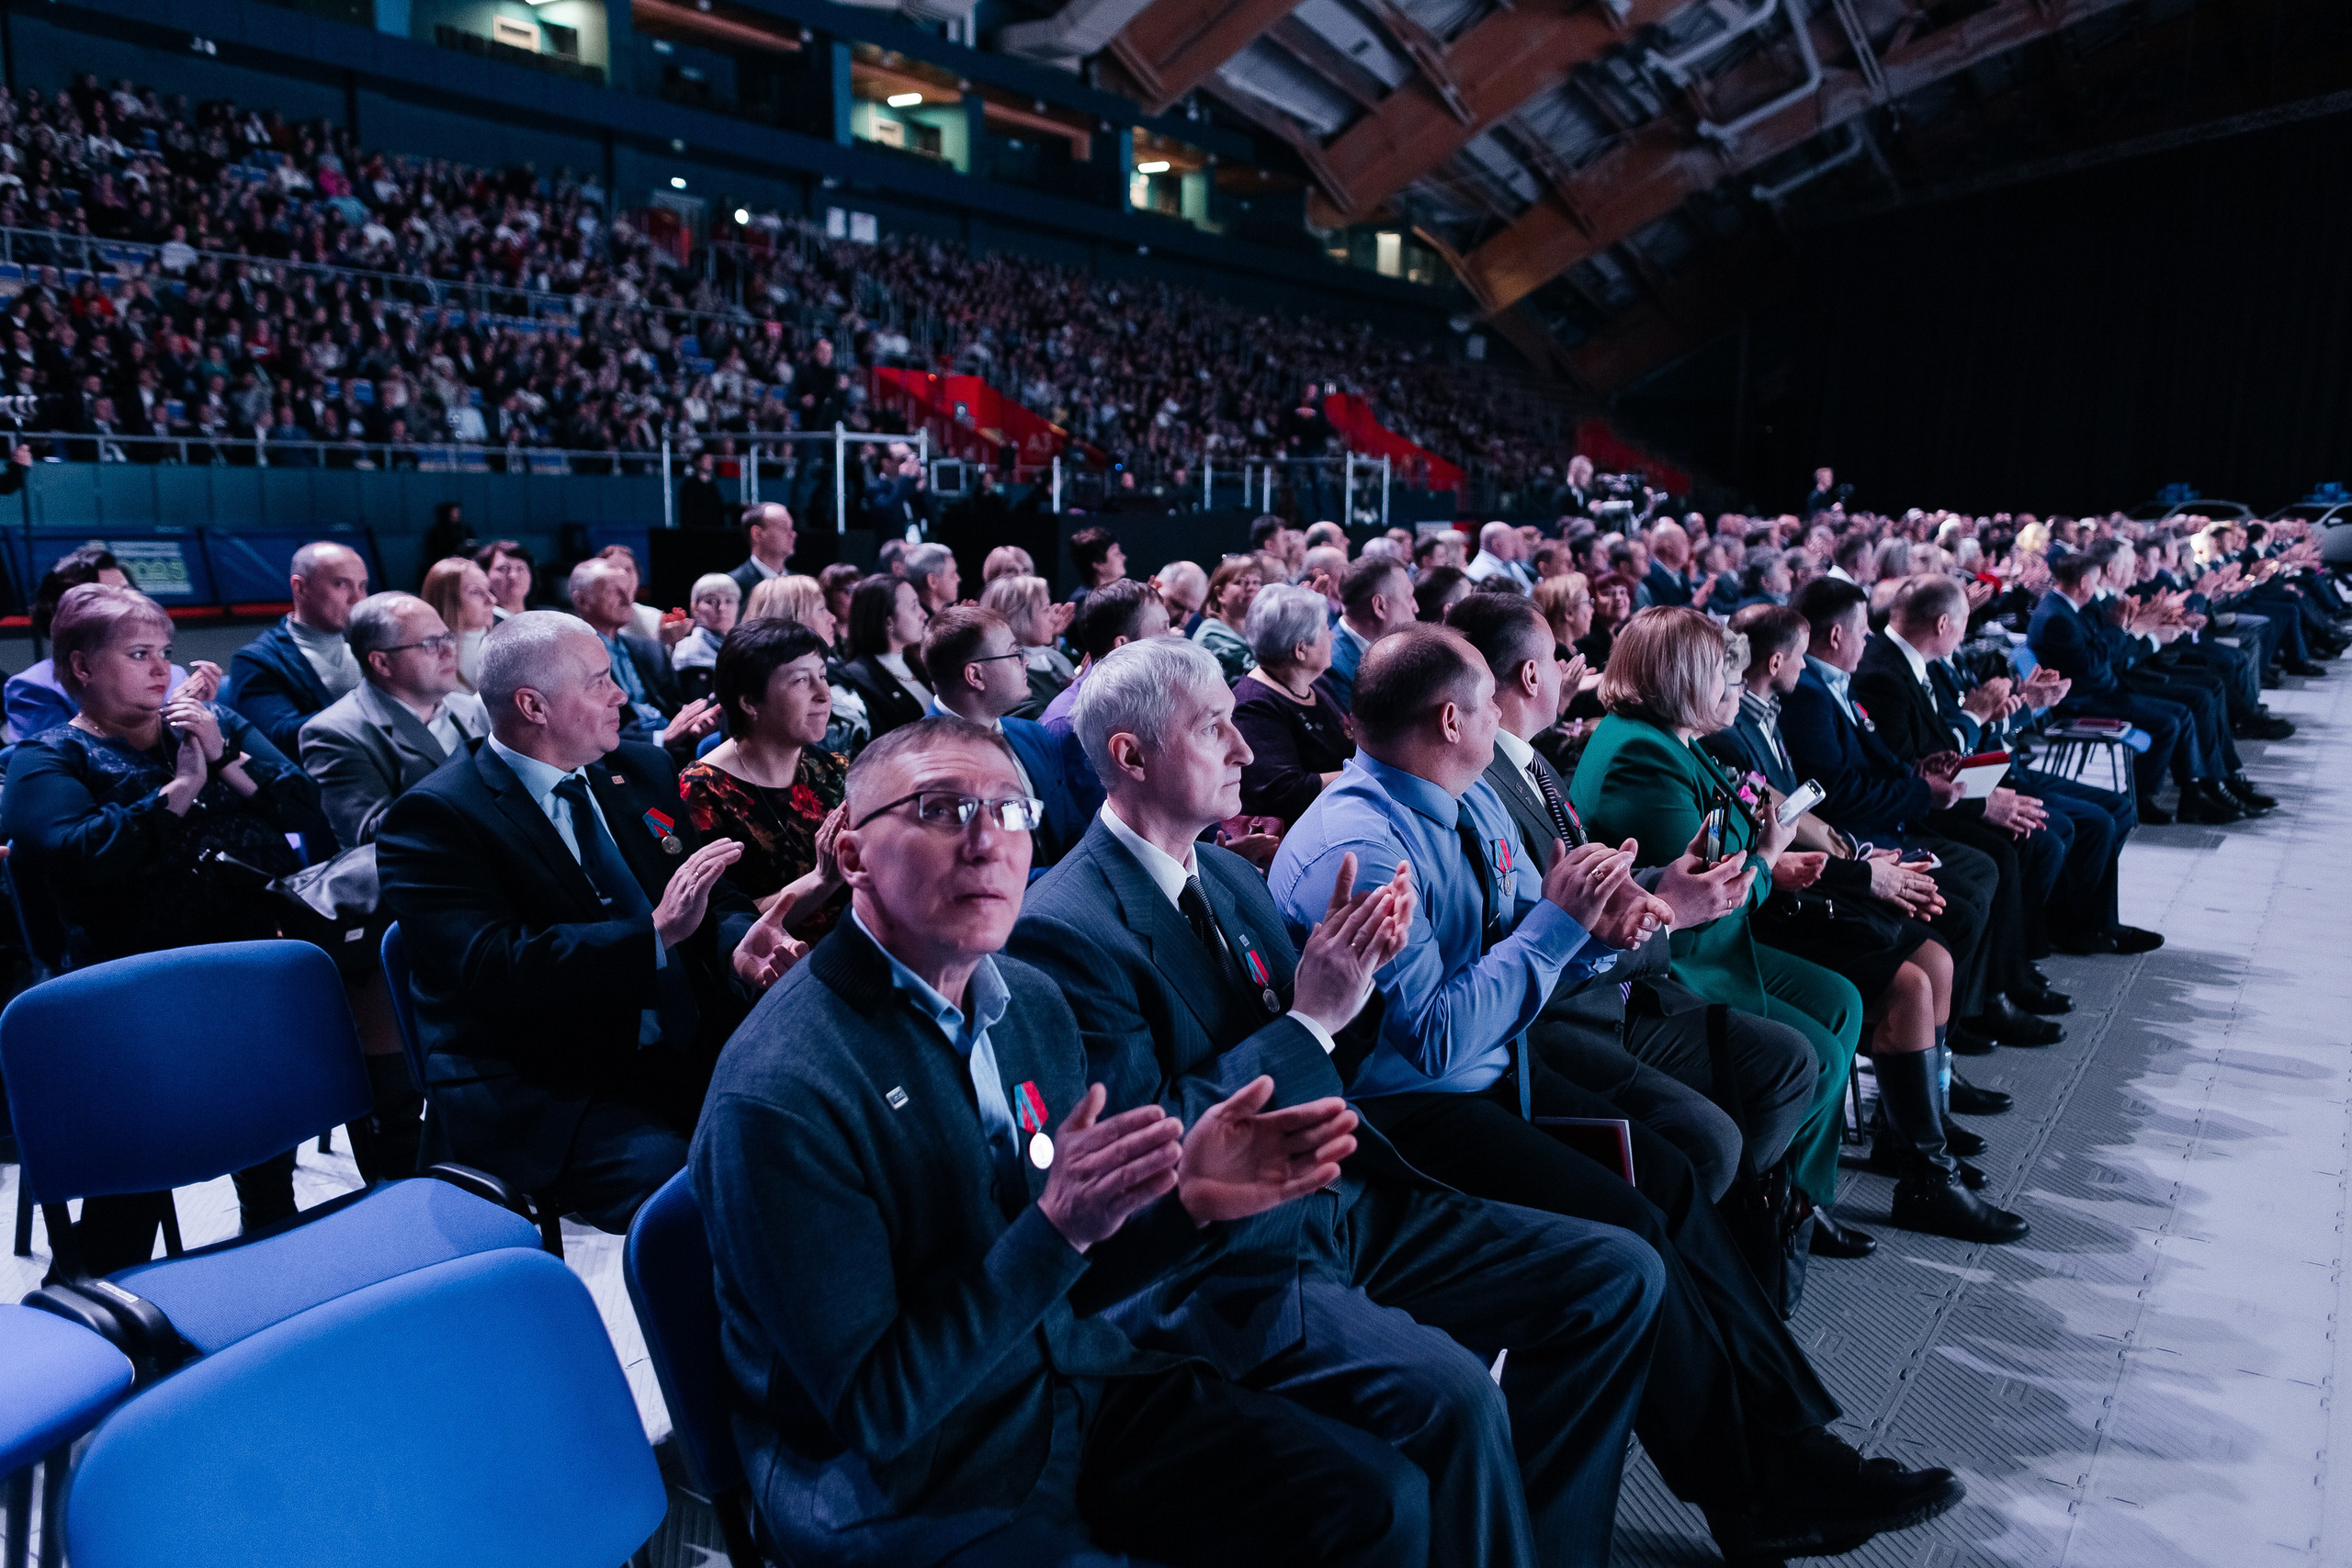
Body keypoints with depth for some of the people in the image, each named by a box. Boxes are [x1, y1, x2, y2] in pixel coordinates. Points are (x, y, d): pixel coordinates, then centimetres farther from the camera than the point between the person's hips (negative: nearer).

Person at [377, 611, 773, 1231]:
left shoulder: (641, 771, 14)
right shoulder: (434, 817, -7)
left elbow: (715, 896, 15)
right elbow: (493, 972, -19)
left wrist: (740, 947, -9)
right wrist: (656, 933, -26)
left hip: (689, 1055, 7)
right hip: (540, 1095, -6)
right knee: (677, 1179, -33)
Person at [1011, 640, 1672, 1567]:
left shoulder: (1228, 875, 10)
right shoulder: (1066, 928, -16)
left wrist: (1349, 967, -6)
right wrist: (1311, 1017, -19)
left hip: (1342, 1198, 9)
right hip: (1224, 1266, -8)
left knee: (1616, 1273, 1)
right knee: (1450, 1392, -31)